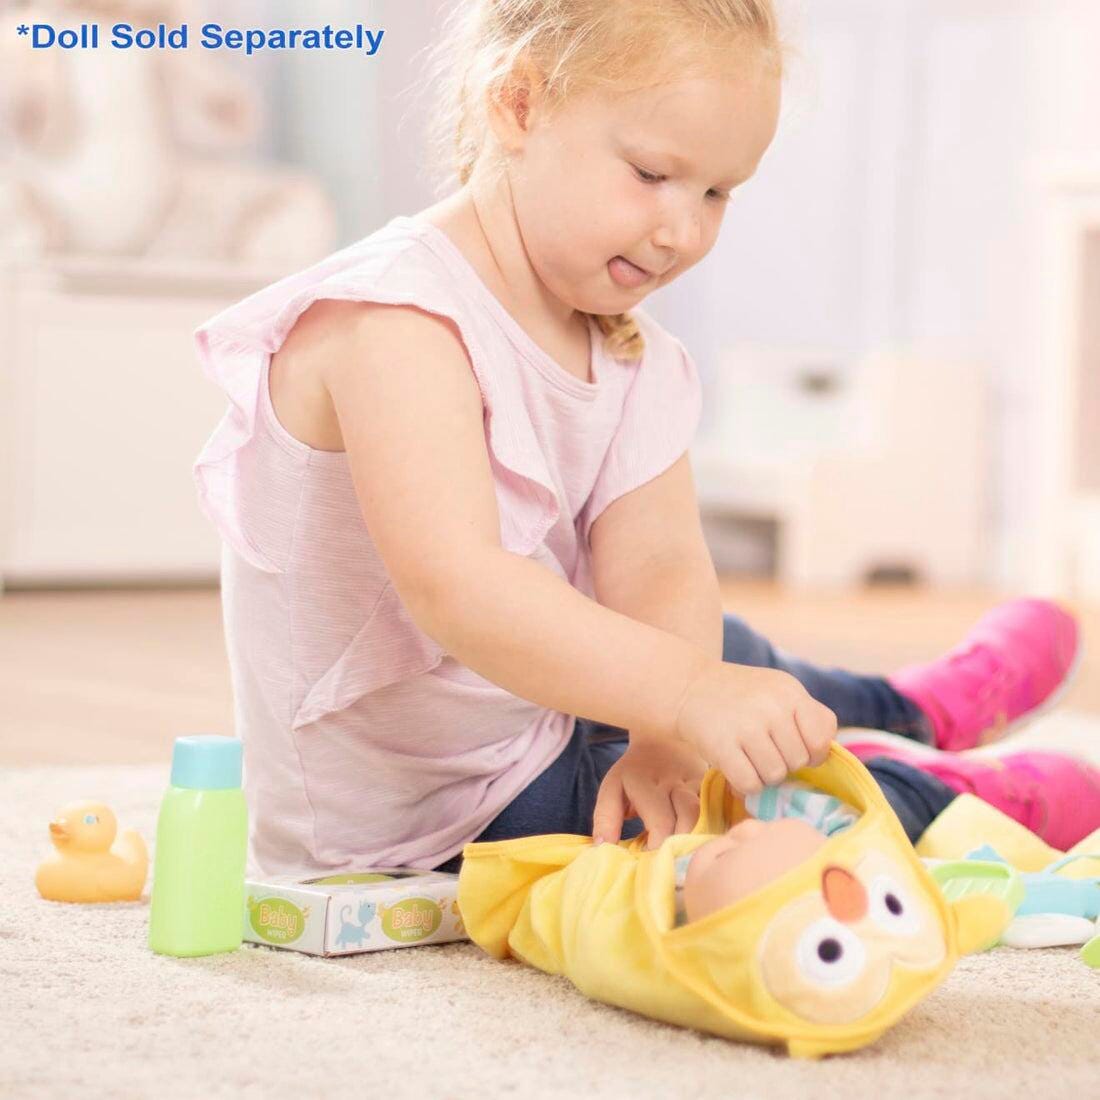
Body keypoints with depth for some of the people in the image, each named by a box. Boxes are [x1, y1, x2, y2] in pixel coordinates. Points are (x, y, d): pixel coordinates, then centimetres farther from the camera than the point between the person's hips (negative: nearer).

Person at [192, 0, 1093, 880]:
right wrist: (682, 693, -52)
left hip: (535, 705, 8)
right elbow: (453, 585, -41)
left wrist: (666, 738, -33)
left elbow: (656, 568, -13)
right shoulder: (396, 322, -29)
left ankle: (912, 711, 56)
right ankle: (953, 797, 24)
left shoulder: (635, 361, 0)